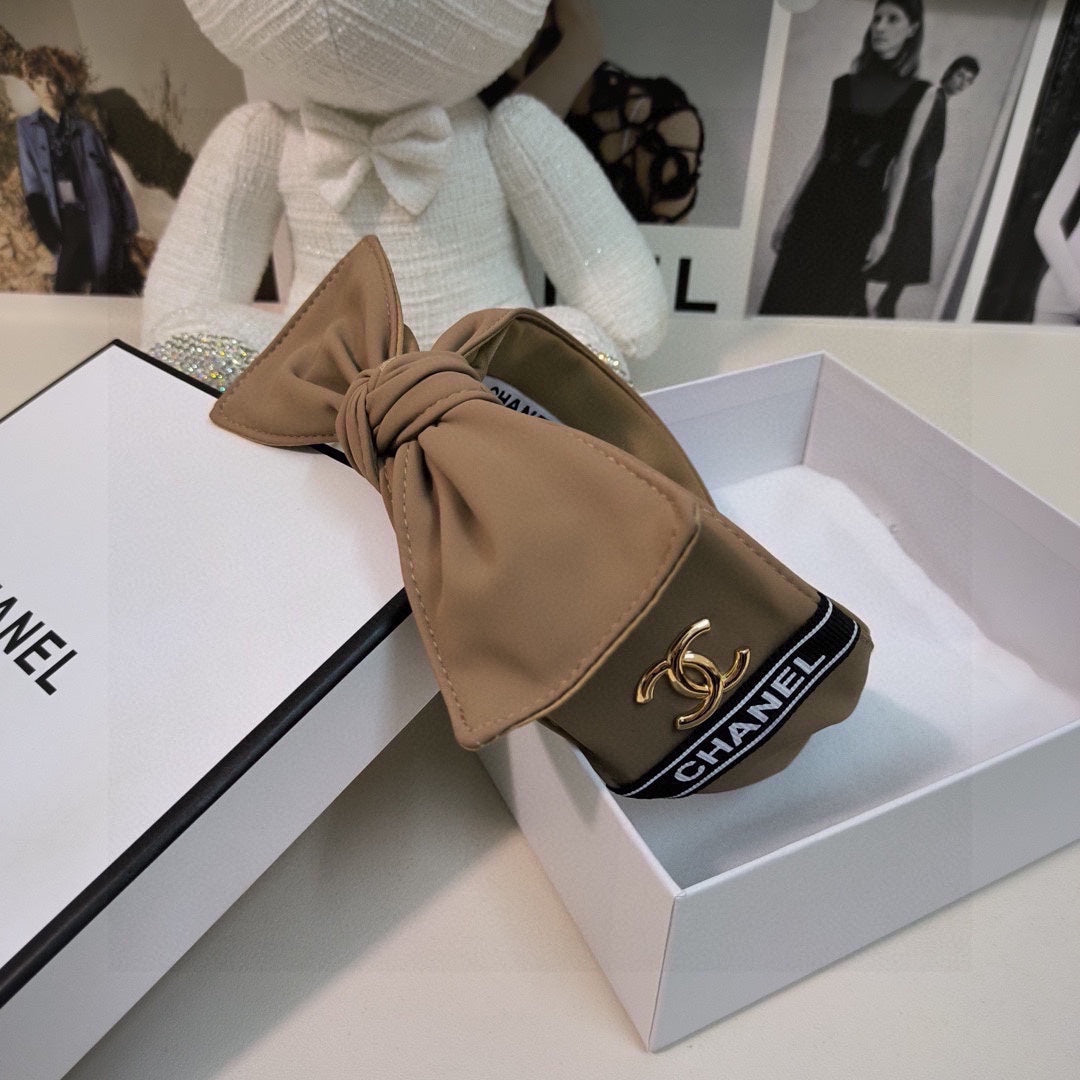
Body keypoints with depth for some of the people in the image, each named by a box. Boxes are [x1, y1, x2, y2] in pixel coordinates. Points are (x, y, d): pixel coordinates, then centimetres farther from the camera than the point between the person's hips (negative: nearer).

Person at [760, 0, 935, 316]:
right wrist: (788, 210, 8)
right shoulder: (844, 84, 11)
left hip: (861, 207, -2)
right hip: (817, 201, 3)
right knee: (785, 295, -3)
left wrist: (886, 228, -5)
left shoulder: (920, 93, 4)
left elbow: (902, 162, 1)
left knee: (832, 302, 0)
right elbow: (821, 150, 12)